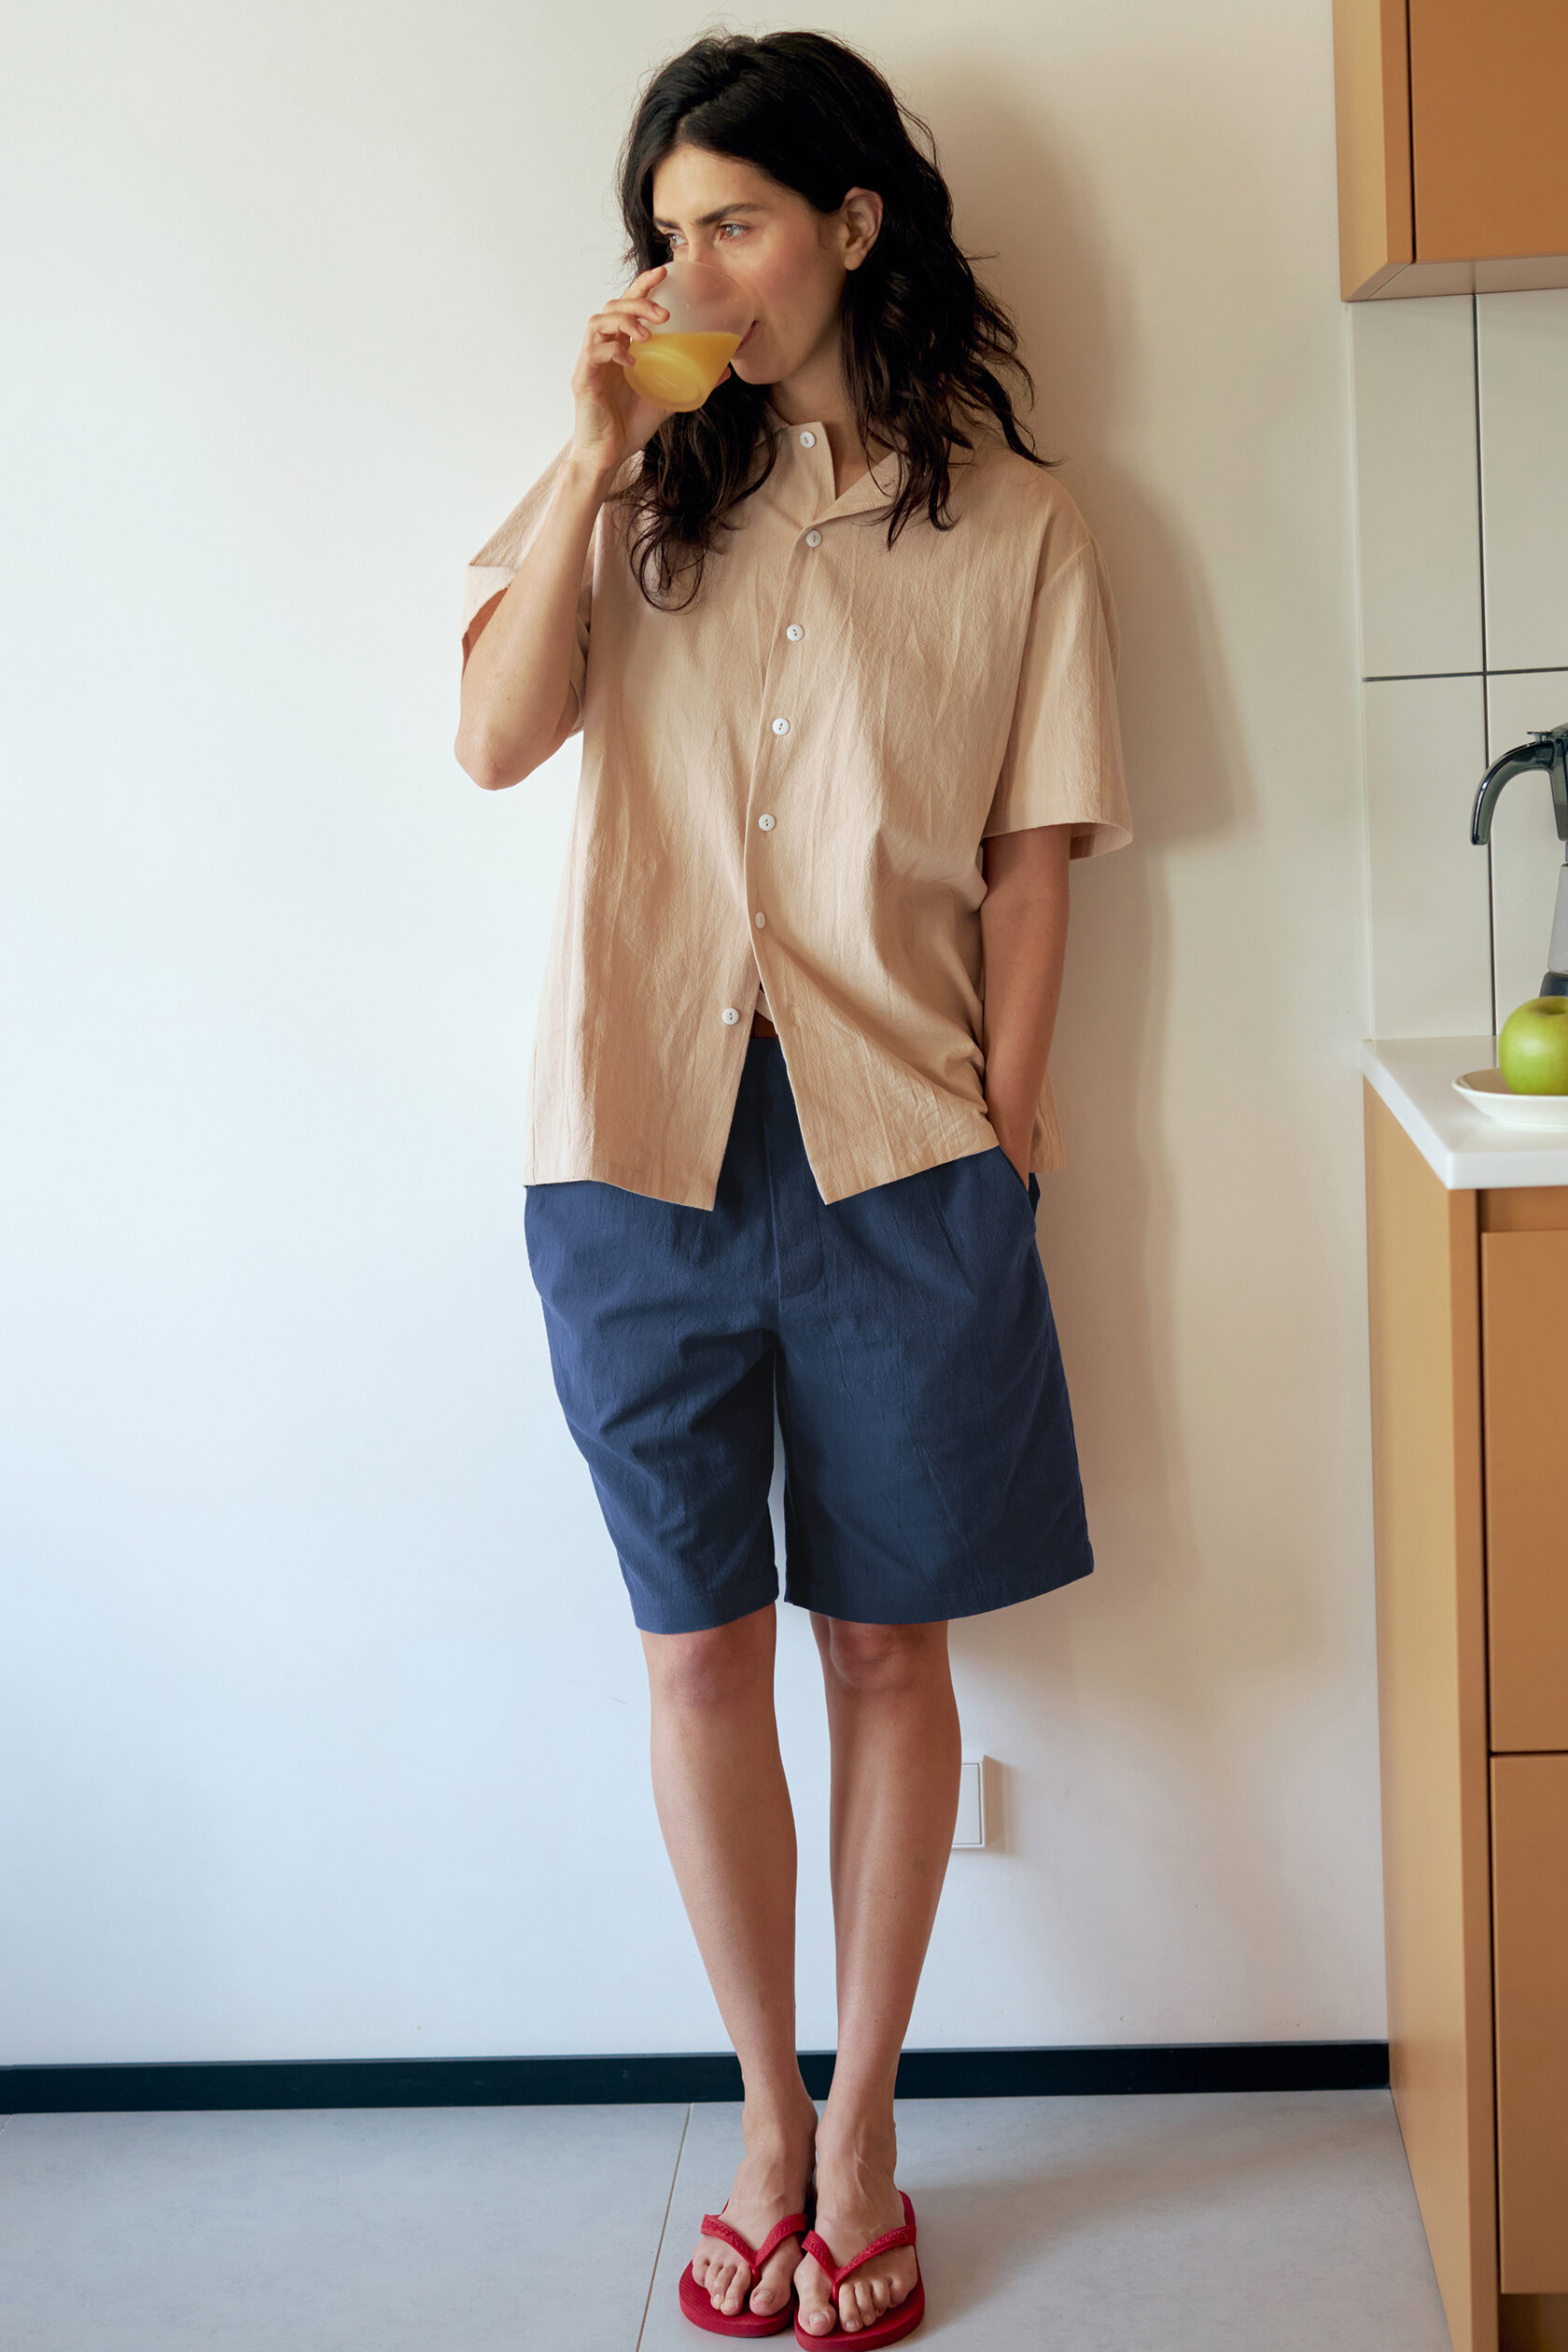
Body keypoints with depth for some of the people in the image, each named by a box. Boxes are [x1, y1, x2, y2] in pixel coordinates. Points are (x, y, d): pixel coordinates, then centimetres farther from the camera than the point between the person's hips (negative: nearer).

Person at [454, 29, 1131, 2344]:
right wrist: (598, 455, -10)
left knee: (886, 1638, 7)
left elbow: (1031, 857, 3)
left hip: (895, 1153, -1)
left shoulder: (1013, 527, 4)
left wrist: (998, 1133, -3)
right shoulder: (639, 483, 9)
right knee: (700, 1641, 7)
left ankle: (864, 2125, 25)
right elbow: (498, 735, -5)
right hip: (640, 1140, 2)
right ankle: (771, 2122, 24)